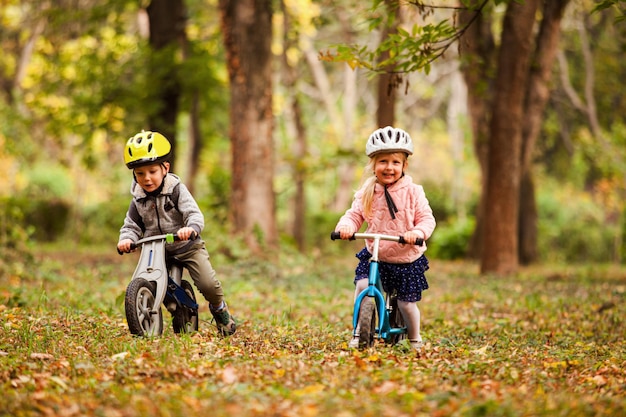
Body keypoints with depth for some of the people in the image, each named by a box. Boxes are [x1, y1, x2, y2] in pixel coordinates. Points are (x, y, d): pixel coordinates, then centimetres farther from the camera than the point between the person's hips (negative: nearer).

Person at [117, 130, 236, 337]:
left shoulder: (176, 190, -12)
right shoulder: (138, 200, -1)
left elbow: (194, 213, -23)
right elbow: (131, 226, 1)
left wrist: (191, 228, -46)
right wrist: (126, 239, -22)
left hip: (188, 246, -4)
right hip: (157, 250, 4)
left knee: (208, 284, -16)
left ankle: (219, 308, 18)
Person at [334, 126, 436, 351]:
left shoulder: (413, 192, -9)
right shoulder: (366, 193, -3)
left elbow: (426, 218, -11)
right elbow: (354, 214, -3)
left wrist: (417, 232, -32)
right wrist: (346, 225, -27)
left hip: (407, 259, -2)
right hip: (374, 256, 2)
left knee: (406, 303, 4)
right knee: (362, 285, -22)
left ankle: (415, 339, 33)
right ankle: (359, 333, -6)